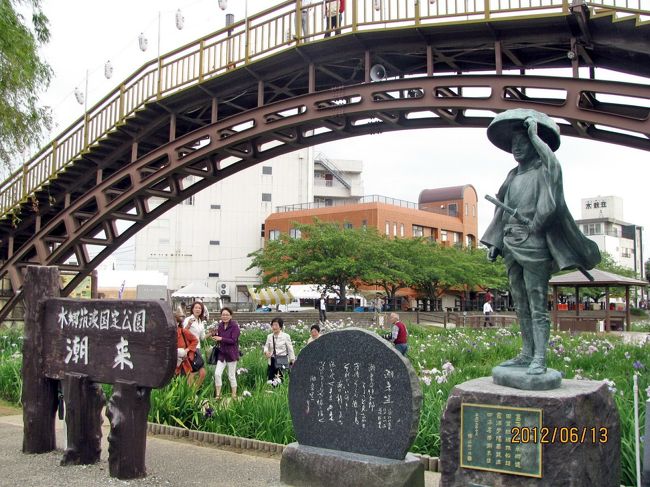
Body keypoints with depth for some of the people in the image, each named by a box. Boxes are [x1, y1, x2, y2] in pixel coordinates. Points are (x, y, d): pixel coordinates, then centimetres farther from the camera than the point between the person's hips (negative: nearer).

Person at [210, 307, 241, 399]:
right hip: (222, 354, 5)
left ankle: (234, 395, 19)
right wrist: (214, 335, -9)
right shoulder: (220, 325, 5)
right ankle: (218, 395, 8)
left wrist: (221, 339, -23)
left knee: (231, 376, 5)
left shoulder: (235, 326, -12)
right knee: (217, 373, -5)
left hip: (231, 354, -5)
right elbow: (218, 338, 10)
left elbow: (233, 340, -18)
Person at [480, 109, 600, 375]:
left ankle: (539, 359, -6)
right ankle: (527, 354, 17)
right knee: (521, 306, 11)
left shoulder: (543, 170, -1)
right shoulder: (513, 175, 17)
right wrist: (495, 243, 14)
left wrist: (535, 135, -17)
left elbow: (552, 162, -26)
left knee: (537, 305, -7)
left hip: (533, 245, -7)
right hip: (511, 246, 7)